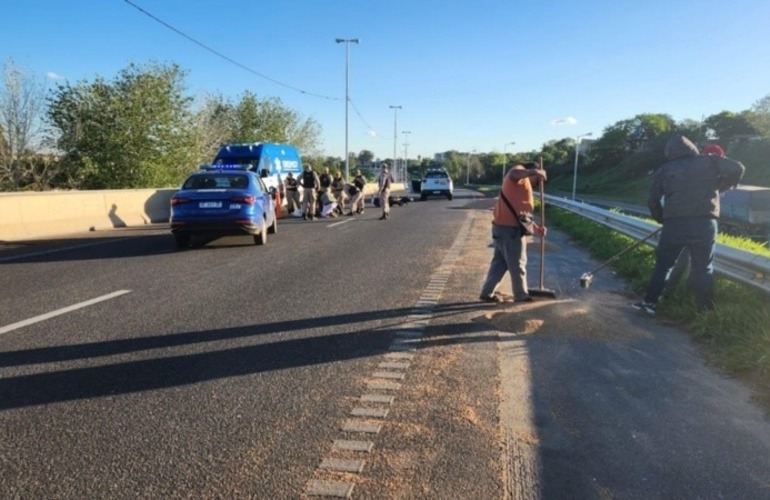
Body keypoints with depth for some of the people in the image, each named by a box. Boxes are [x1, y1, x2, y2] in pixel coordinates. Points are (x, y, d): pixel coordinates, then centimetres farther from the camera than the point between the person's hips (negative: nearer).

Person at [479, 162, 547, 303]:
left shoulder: (523, 186, 27)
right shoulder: (520, 172, -2)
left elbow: (522, 212, 28)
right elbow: (513, 174, -30)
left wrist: (536, 228, 23)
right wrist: (535, 172, -36)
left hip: (502, 226, 10)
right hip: (510, 228, -10)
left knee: (500, 262, 16)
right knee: (517, 264, 4)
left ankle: (487, 293, 19)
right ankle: (522, 296, 17)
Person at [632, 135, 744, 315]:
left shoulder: (664, 170, 9)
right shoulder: (708, 161, 8)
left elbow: (653, 200, 7)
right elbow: (737, 168, 2)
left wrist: (662, 219, 22)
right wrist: (719, 187, 17)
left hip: (674, 224, 0)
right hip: (704, 223, 0)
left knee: (663, 264, 14)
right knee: (703, 268, 8)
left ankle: (649, 302, 14)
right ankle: (706, 310, 11)